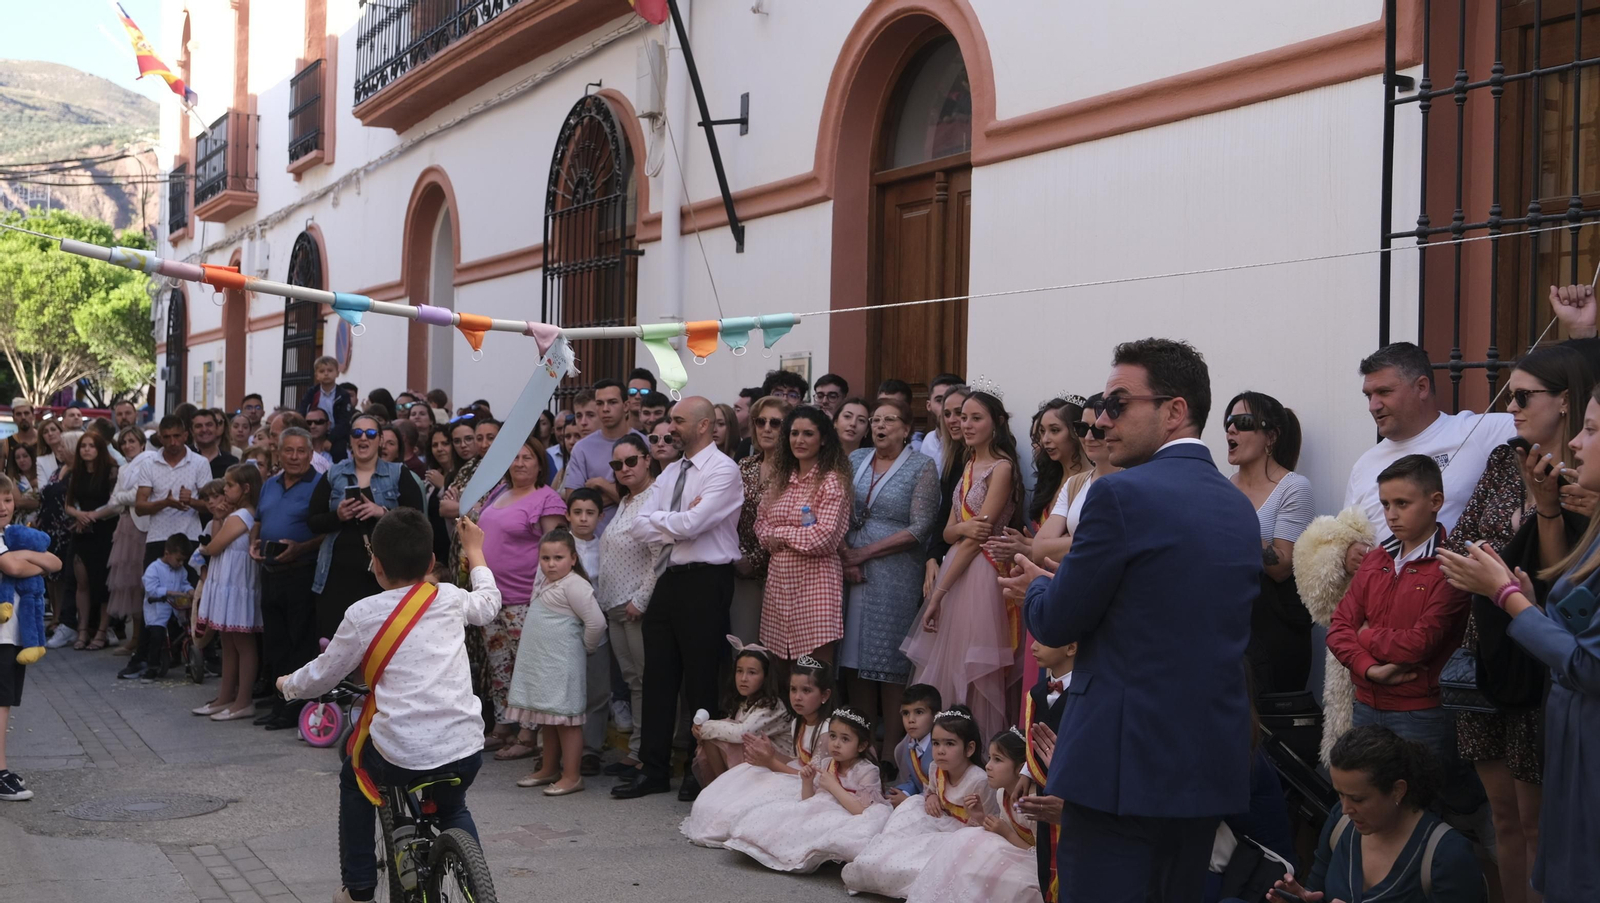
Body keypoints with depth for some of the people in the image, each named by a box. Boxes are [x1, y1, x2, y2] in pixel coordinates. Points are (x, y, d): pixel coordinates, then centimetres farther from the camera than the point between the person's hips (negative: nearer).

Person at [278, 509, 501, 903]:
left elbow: (322, 676, 10)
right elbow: (488, 603, 31)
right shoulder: (450, 599, 7)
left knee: (354, 779, 31)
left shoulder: (363, 614, 0)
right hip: (466, 749, 3)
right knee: (452, 808, 35)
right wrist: (475, 552, 46)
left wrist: (287, 685, 32)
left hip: (400, 755, -3)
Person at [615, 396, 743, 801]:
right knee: (658, 676, 9)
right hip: (669, 580, 8)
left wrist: (659, 521, -2)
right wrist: (677, 521, -8)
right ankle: (654, 769, 16)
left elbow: (690, 524, -19)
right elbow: (639, 526, 6)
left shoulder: (723, 470, -9)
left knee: (700, 681, 0)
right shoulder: (671, 471, 15)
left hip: (705, 582, -7)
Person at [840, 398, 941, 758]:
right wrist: (845, 555, -7)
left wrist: (865, 553, -9)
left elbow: (919, 529, -8)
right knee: (857, 659, 4)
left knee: (890, 664, -3)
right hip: (852, 574, 4)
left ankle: (890, 752, 3)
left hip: (896, 576, -4)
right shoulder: (856, 460, 13)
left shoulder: (922, 466, 0)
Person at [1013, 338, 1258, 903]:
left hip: (1127, 767, -8)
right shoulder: (1239, 507, 10)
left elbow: (1055, 623, -9)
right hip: (1213, 768, 8)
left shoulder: (1123, 495, -14)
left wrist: (1037, 586, 14)